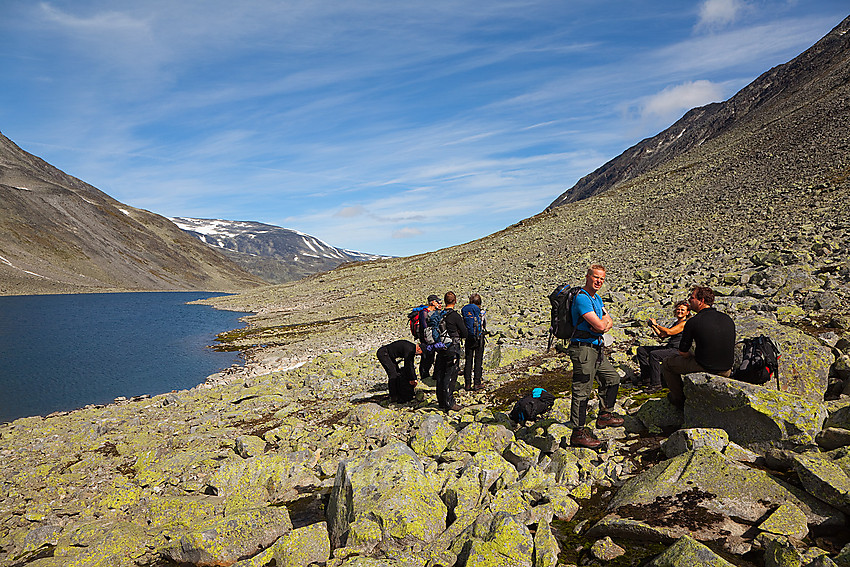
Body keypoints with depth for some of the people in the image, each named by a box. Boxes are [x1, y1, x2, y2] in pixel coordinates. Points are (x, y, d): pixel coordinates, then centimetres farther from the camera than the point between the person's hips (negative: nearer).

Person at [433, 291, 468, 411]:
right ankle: (449, 402, 2)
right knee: (450, 376, -1)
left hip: (440, 348, 6)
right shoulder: (455, 316, -15)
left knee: (440, 375, 12)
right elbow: (465, 334, -10)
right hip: (452, 349, -6)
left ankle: (441, 401, 21)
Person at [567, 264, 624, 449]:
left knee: (612, 378, 22)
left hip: (596, 348, 10)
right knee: (582, 390, -7)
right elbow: (599, 325, -23)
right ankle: (578, 433, -2)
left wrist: (604, 323, -9)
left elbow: (609, 323, 14)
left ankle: (604, 415, 36)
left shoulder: (597, 298, 16)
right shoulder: (581, 298, -16)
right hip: (583, 349, -10)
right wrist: (604, 319, 0)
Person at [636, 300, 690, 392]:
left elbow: (669, 332, -19)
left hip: (677, 350, -10)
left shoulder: (685, 323, -8)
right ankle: (646, 378, 1)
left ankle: (656, 383, -26)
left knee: (654, 354, -34)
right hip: (668, 347, 10)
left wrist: (656, 324, -7)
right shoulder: (675, 323, 22)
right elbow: (662, 336, 21)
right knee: (641, 350, 1)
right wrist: (653, 326, 7)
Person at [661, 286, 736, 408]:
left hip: (703, 370, -6)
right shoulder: (728, 319, 4)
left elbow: (683, 352, -6)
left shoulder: (693, 322, -13)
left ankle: (679, 399, 24)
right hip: (726, 372, 6)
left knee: (667, 364, 16)